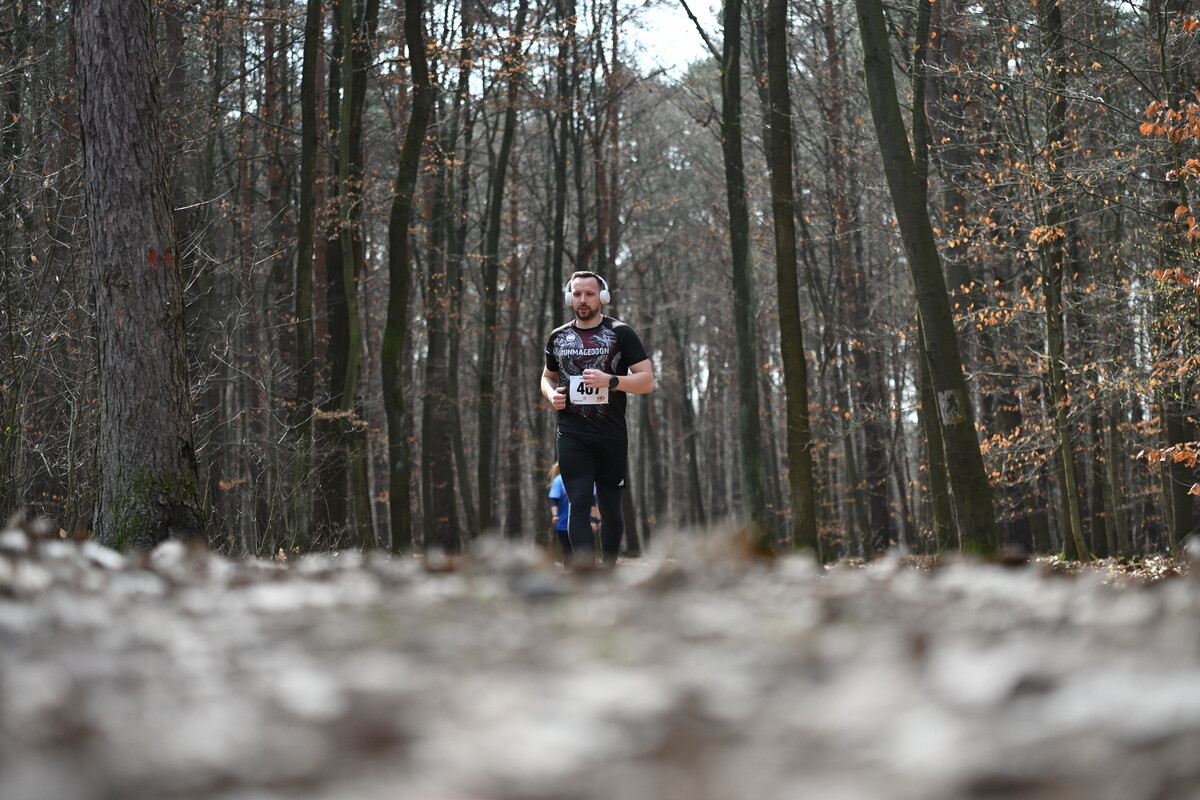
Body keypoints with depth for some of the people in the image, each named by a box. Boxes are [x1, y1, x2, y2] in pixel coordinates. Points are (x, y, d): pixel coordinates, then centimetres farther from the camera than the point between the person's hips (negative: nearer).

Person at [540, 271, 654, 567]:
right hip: (572, 434, 1)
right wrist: (552, 394, 3)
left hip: (612, 434, -1)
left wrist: (610, 381, -19)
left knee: (610, 507, 7)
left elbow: (647, 380, -4)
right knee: (578, 503, -12)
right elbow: (548, 376, 27)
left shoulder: (621, 333, 0)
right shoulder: (557, 337, 11)